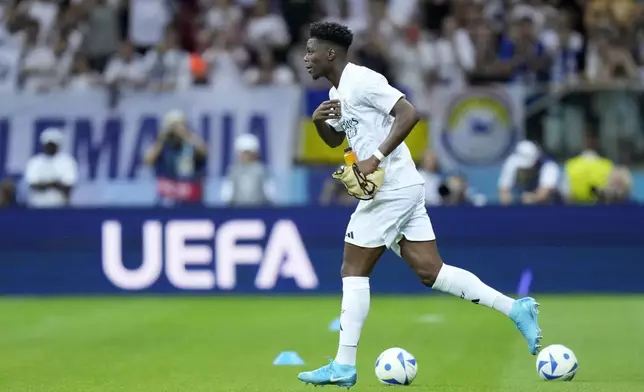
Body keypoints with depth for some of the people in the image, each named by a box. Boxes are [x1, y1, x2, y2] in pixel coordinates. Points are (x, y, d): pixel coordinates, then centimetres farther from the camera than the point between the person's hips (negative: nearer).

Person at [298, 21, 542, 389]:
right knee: (430, 271, 4)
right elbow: (335, 139, 30)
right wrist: (319, 121, 8)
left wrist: (377, 158, -25)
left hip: (391, 189, -10)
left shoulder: (361, 80, -13)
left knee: (354, 271, -3)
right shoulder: (337, 92, 17)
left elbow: (409, 114, -22)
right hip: (404, 189, 10)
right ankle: (515, 308, 0)